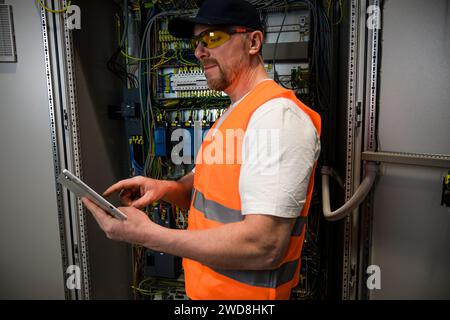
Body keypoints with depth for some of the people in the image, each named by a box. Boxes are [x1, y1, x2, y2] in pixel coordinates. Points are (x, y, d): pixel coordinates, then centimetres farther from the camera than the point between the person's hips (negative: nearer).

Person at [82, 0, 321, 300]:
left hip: (245, 291, -8)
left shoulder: (277, 114, -24)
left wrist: (146, 234, -27)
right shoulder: (234, 113, 8)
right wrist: (166, 188, -9)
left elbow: (265, 246, -31)